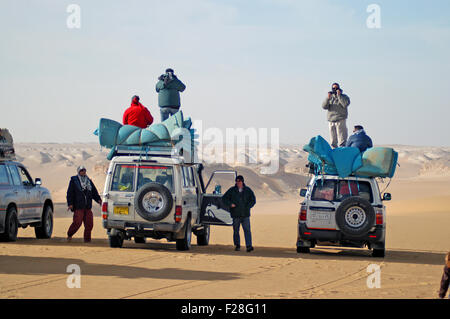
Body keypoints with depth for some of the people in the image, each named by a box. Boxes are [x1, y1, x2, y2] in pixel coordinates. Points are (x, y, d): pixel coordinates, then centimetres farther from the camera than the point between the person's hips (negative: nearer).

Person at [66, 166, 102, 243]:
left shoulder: (89, 181, 18)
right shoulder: (74, 181, 3)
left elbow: (94, 192, 18)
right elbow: (70, 193, -1)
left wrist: (98, 199, 1)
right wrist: (70, 204, -11)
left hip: (88, 207, 5)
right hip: (78, 207, -5)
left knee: (89, 223, -2)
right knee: (77, 222, -12)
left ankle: (87, 239, 8)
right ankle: (69, 235, 9)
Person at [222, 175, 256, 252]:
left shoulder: (248, 190, 7)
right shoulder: (232, 190, 5)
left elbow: (253, 200, 12)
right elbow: (224, 199, 8)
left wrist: (247, 207, -2)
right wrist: (230, 204, -7)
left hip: (245, 214, 0)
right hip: (235, 214, 1)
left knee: (247, 230, -11)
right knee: (236, 230, 5)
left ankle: (249, 246, -16)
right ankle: (237, 245, 19)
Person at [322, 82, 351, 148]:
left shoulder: (344, 97, 5)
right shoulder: (330, 97, 15)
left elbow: (345, 104, -15)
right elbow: (324, 106, 4)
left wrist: (339, 95, -13)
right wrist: (328, 98, -10)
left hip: (340, 120, -4)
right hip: (331, 121, 4)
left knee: (341, 138, -11)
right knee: (333, 140, 6)